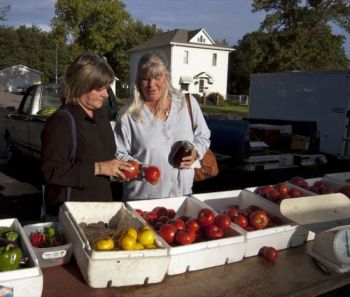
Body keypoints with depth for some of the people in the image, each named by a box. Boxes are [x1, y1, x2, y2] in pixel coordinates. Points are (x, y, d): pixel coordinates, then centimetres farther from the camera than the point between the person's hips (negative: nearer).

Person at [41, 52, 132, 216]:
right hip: (70, 210, -7)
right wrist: (98, 168, -24)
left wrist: (118, 168, 0)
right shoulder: (61, 121, -18)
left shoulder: (100, 114, 7)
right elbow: (51, 171, -22)